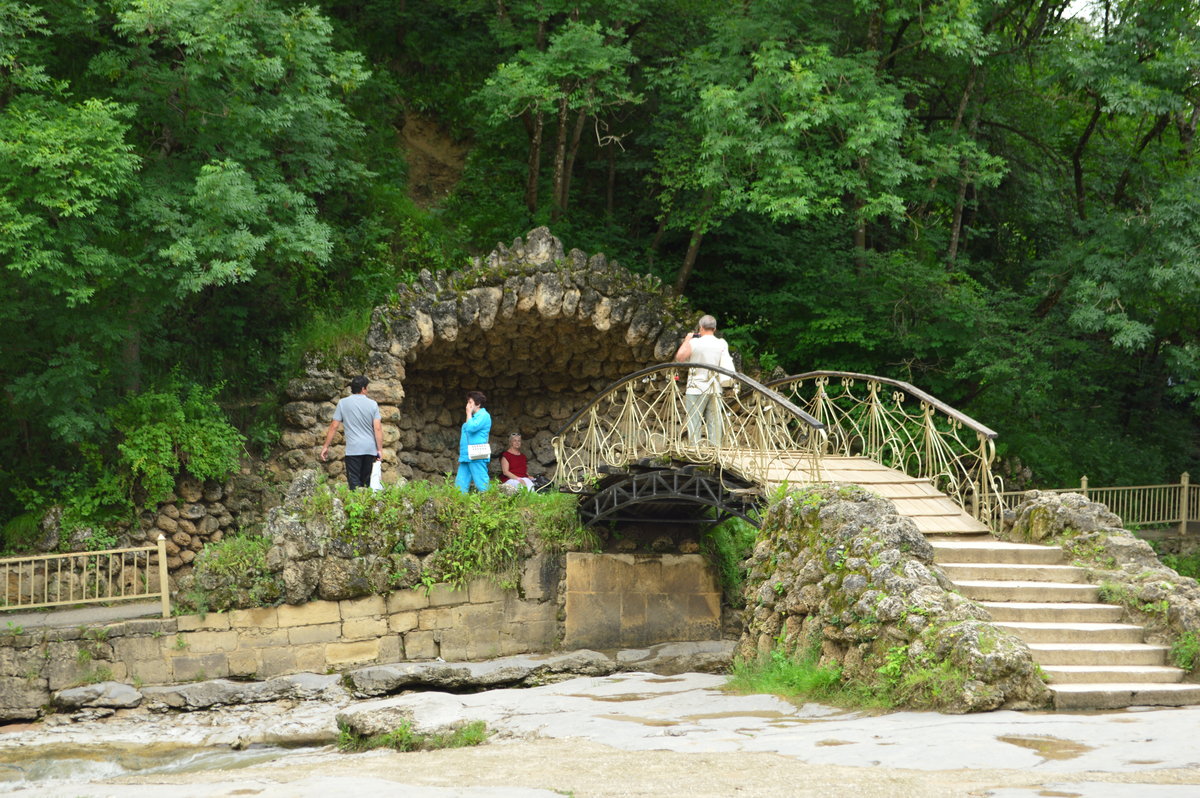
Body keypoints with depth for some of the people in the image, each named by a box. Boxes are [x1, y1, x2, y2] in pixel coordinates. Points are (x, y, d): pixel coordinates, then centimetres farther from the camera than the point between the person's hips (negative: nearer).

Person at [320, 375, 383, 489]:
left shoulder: (343, 403, 2)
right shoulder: (373, 404, 3)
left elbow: (334, 426, 1)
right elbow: (378, 428, -3)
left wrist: (326, 446, 6)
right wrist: (380, 449, 1)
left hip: (353, 449, -2)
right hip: (370, 449, 2)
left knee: (354, 483, -5)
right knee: (367, 482, 12)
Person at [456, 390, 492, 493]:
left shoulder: (483, 416, -6)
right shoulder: (473, 416, 22)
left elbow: (471, 428, -22)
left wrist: (469, 413, -7)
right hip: (466, 457, 9)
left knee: (482, 485, -11)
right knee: (460, 485, 3)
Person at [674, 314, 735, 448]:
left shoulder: (694, 343, -10)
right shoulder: (722, 344, 1)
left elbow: (679, 358, -4)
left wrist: (687, 339, 5)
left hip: (697, 388, -4)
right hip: (715, 390, 4)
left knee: (694, 422, 0)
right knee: (714, 423, 8)